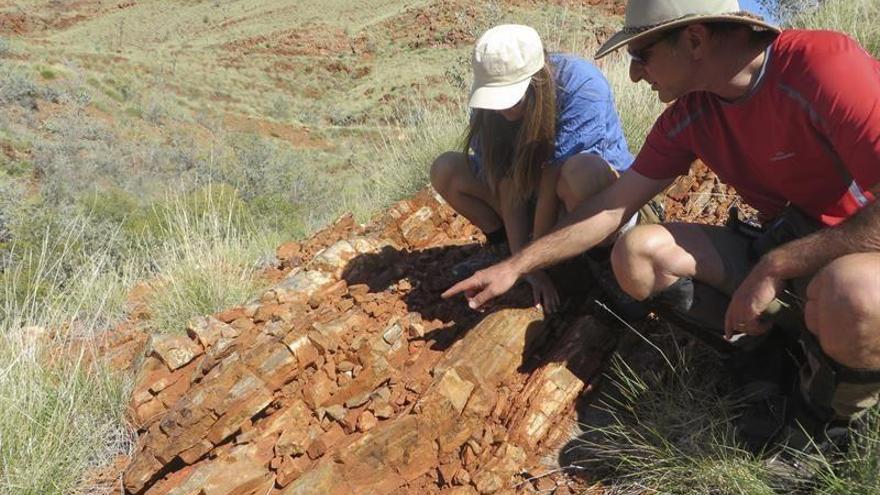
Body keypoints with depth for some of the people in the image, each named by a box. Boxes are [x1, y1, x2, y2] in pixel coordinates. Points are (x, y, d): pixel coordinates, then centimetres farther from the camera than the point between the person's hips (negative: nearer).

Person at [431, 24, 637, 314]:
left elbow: (553, 178, -29)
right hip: (536, 193, 4)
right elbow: (508, 185, -19)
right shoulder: (491, 100, -15)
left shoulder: (581, 85, -29)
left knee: (580, 172, -41)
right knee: (445, 170, -11)